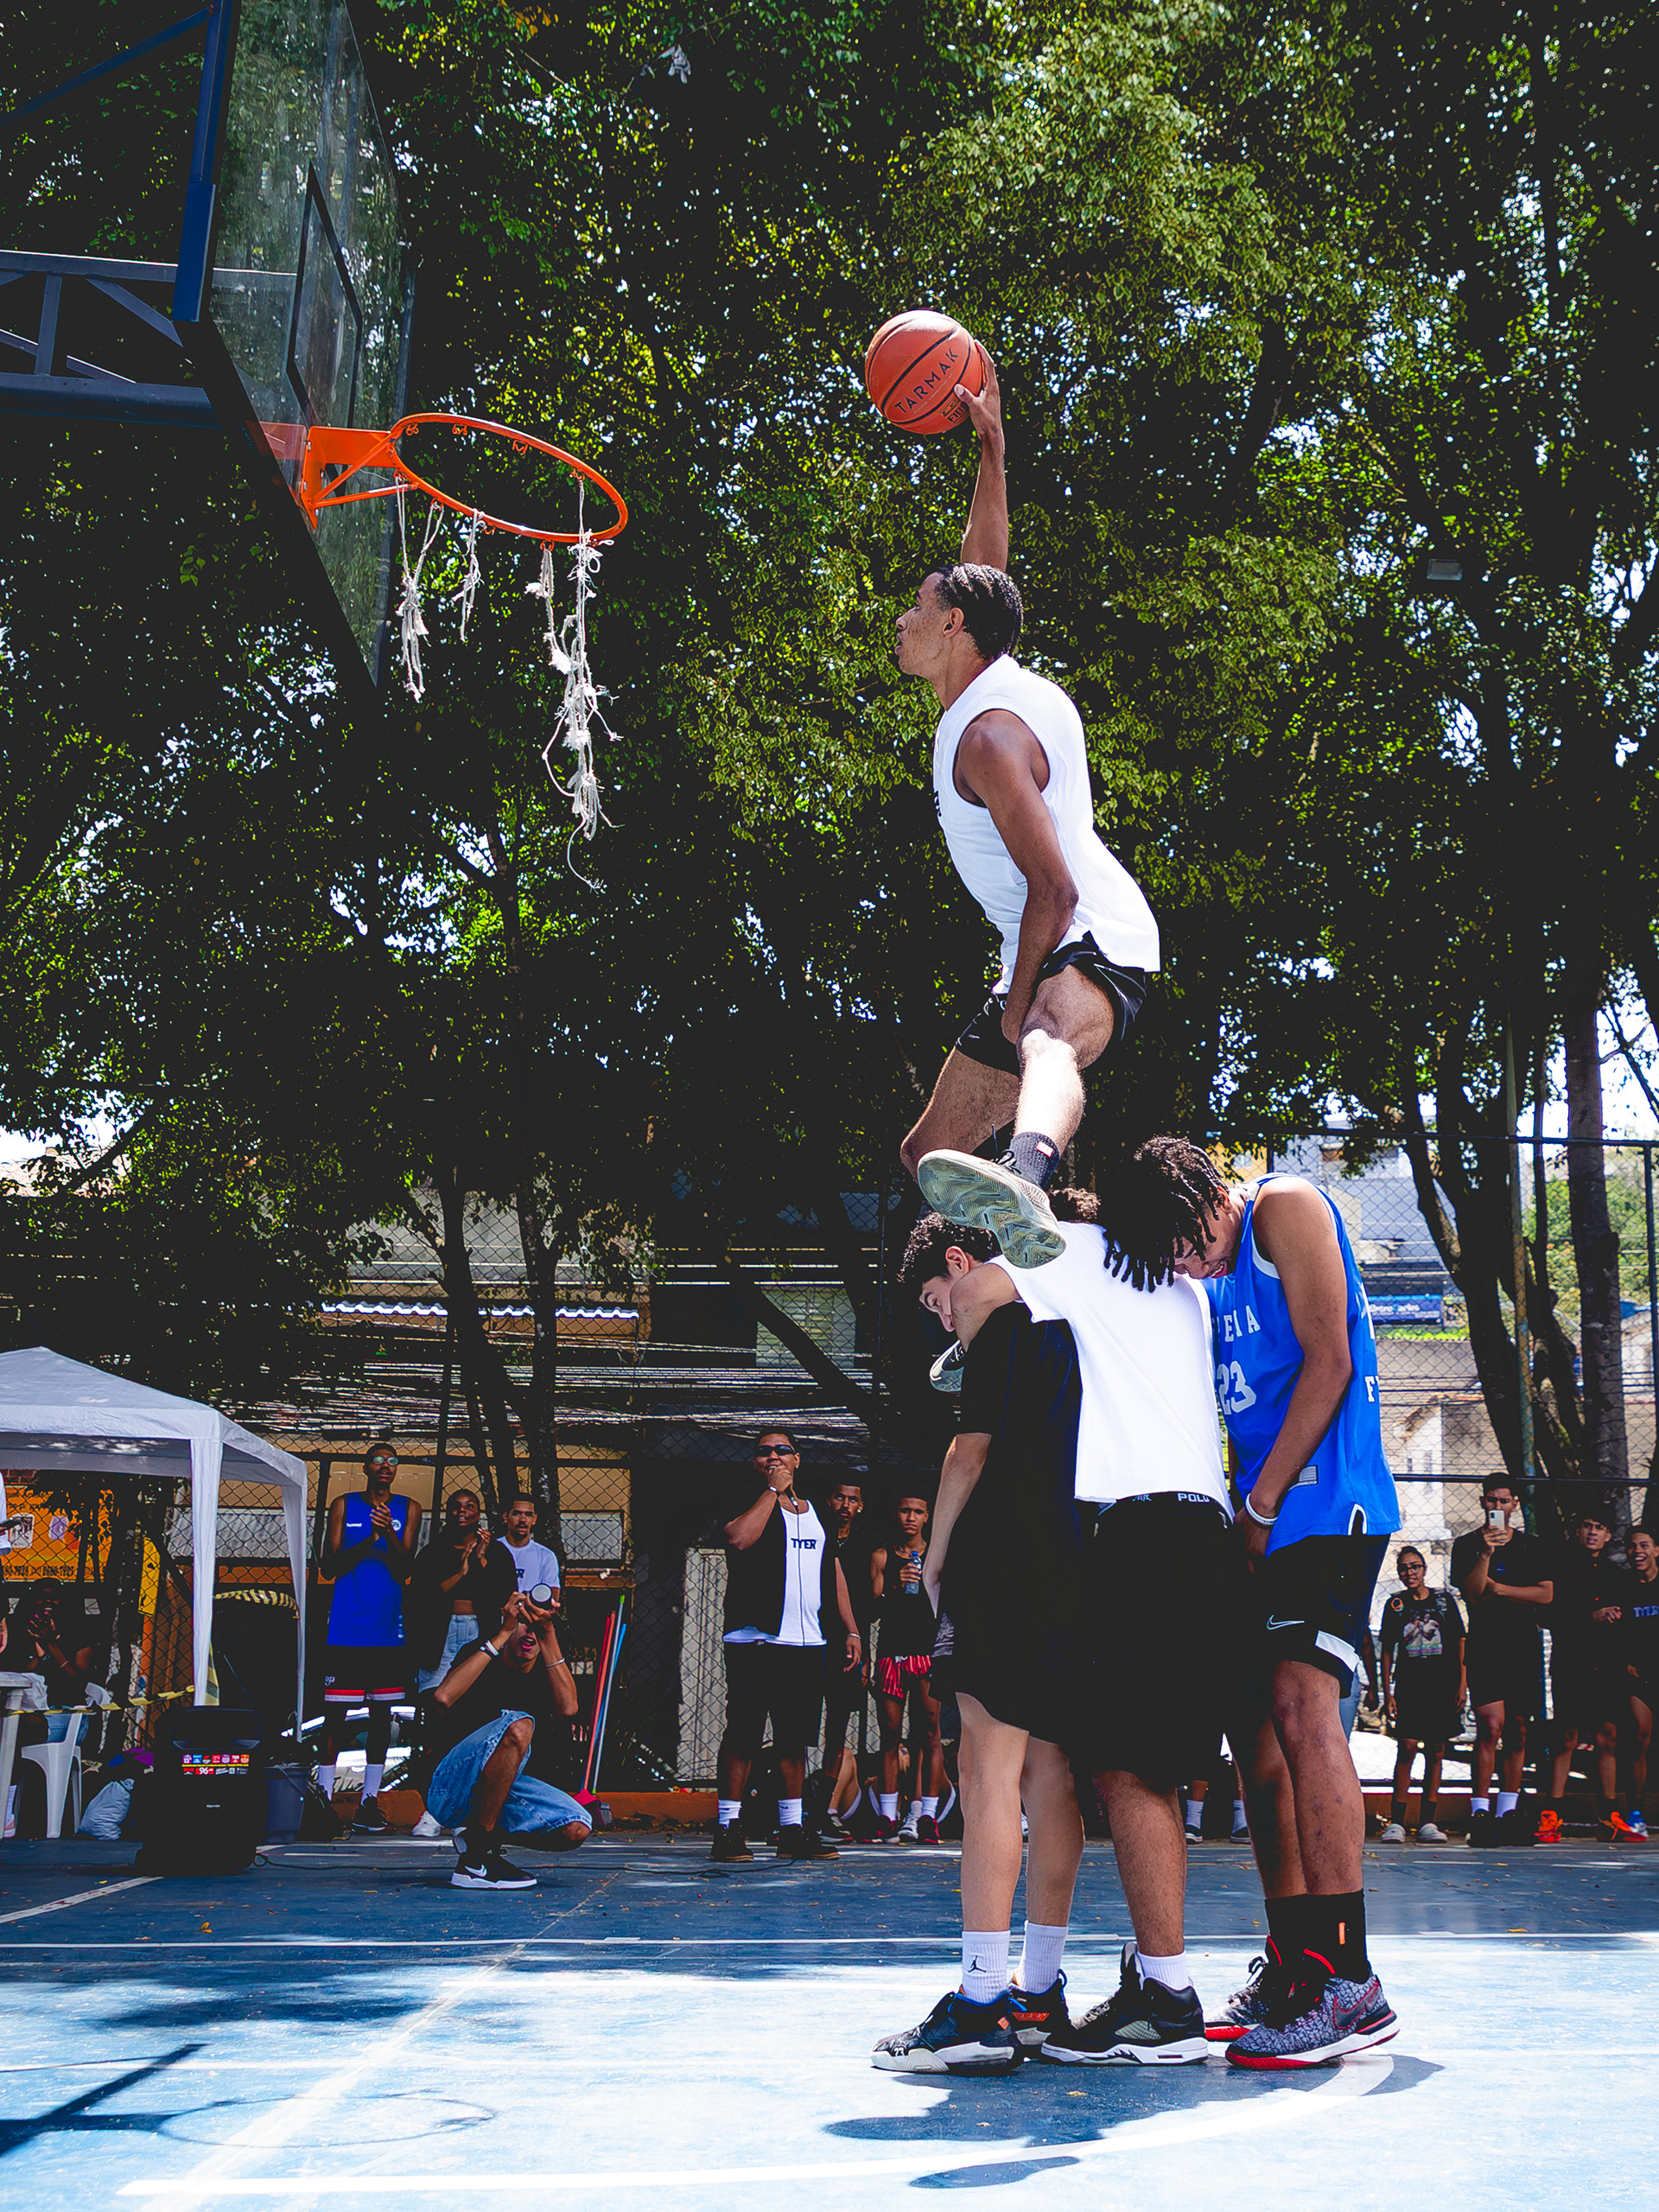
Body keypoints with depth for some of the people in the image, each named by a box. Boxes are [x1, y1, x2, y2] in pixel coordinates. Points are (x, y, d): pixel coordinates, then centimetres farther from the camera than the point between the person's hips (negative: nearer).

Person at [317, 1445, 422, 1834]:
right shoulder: (344, 1506, 7)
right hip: (346, 1627, -2)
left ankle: (370, 1800, 8)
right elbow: (329, 1566, 0)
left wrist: (390, 1534, -16)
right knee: (335, 1712, -2)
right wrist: (369, 1539, -13)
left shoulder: (408, 1509, 9)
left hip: (389, 1630, 2)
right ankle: (324, 1795, 4)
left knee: (382, 1713, 3)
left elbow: (405, 1571, 1)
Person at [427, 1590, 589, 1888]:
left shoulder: (543, 1673, 7)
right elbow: (443, 1697, -28)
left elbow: (568, 1707, -16)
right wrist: (502, 1635, -26)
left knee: (577, 1830, -17)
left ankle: (482, 1837, 8)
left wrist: (549, 1637, -20)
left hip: (504, 1789, 5)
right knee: (518, 1725, -32)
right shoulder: (482, 1655, -5)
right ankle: (473, 1862, -26)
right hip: (449, 1787, -5)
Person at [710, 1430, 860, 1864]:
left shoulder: (816, 1512, 19)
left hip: (806, 1644, 5)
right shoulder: (748, 1503, 1)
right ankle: (728, 1828, 2)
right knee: (743, 1734, -4)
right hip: (755, 1638, -5)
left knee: (796, 1738, 8)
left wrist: (851, 1630, 18)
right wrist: (772, 1489, -12)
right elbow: (739, 1538, -22)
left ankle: (792, 1831, 15)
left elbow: (834, 1571, 24)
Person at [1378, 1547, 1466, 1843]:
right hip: (1409, 1683, -1)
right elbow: (1387, 1650, 10)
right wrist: (1387, 1691, 3)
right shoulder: (1395, 1604, 8)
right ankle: (1397, 1821, -10)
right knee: (1407, 1748, -11)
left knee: (1436, 1752, 1)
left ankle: (1427, 1821, 5)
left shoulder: (1444, 1599, 8)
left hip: (1443, 1684, 1)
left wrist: (1462, 1682, 1)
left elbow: (1460, 1642, 9)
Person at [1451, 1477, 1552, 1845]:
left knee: (1517, 1731, 4)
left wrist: (1498, 1588, -6)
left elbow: (1546, 1594, 2)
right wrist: (1486, 1554, -19)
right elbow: (1469, 1592, -7)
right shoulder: (1467, 1545, 7)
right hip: (1485, 1646, -3)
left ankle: (1506, 1814, 12)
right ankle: (1480, 1813, -13)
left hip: (1525, 1648, 3)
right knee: (1491, 1727, -15)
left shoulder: (1532, 1546, 13)